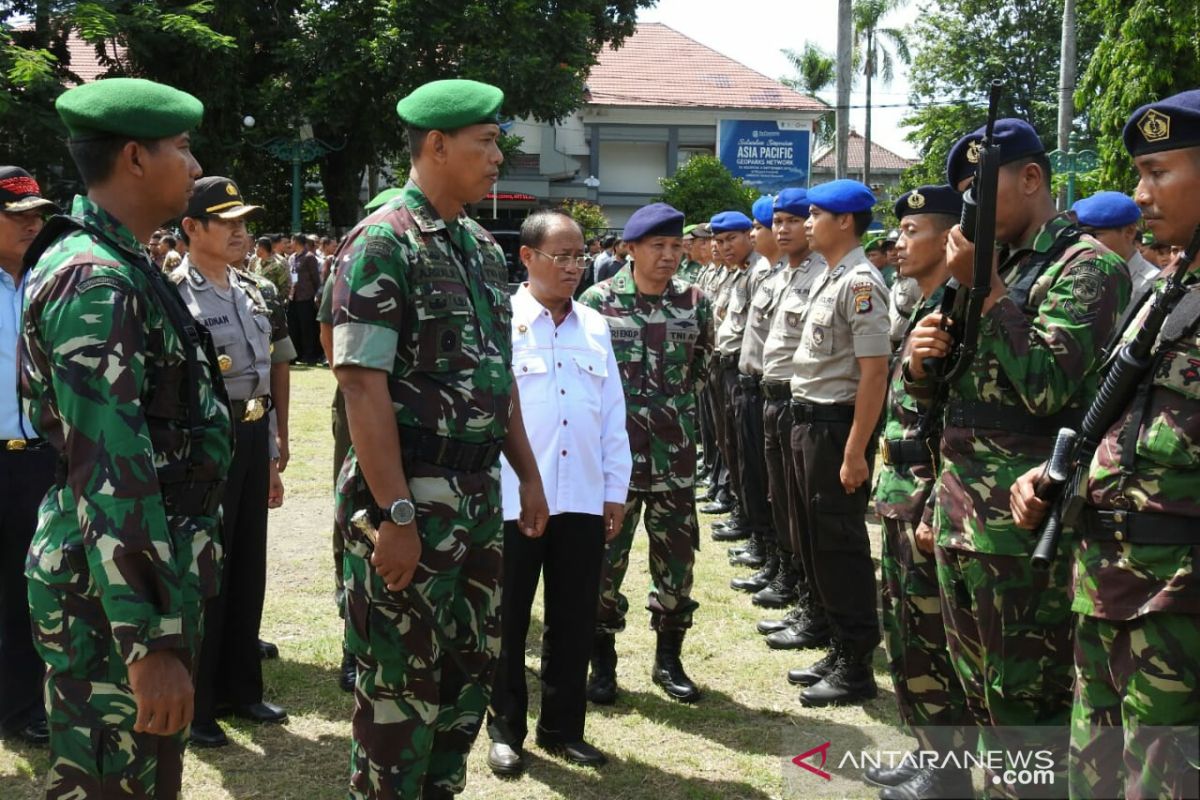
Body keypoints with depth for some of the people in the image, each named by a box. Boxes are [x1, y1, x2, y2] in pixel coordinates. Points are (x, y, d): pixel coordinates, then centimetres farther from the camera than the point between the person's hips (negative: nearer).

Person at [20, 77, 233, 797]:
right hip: (116, 585, -10)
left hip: (159, 567, 10)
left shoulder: (124, 266, 13)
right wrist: (150, 643, -26)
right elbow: (109, 474, -25)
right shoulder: (94, 278, -19)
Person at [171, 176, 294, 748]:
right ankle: (192, 706, 16)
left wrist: (272, 456, 16)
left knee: (247, 567, 15)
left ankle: (240, 686, 29)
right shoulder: (171, 293, -12)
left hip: (253, 442, 7)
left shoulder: (256, 292, 11)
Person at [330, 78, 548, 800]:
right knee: (402, 684, 3)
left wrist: (528, 475, 15)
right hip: (409, 495, -8)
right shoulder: (382, 244, -13)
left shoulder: (484, 248, 12)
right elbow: (363, 386, -18)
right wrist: (395, 515, -22)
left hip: (479, 493, 8)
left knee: (473, 667, 17)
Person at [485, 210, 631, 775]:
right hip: (512, 499, -4)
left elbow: (613, 416, 11)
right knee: (508, 620, 8)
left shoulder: (595, 328, 9)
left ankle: (562, 727, 27)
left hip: (583, 500, 4)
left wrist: (615, 490, 9)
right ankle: (506, 729, 23)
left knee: (574, 620, 12)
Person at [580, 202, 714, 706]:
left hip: (674, 452, 3)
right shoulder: (598, 301, -5)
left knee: (677, 553, 8)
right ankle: (602, 662, 18)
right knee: (607, 554, 4)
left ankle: (669, 658, 23)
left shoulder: (694, 303, 3)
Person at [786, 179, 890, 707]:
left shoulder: (859, 282, -16)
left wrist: (855, 452, -22)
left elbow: (874, 372, -21)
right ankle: (840, 650, 28)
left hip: (837, 425, -10)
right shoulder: (826, 279, 13)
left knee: (841, 545, -2)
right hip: (808, 421, 10)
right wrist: (805, 423, 12)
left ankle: (857, 668, 10)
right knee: (815, 541, 16)